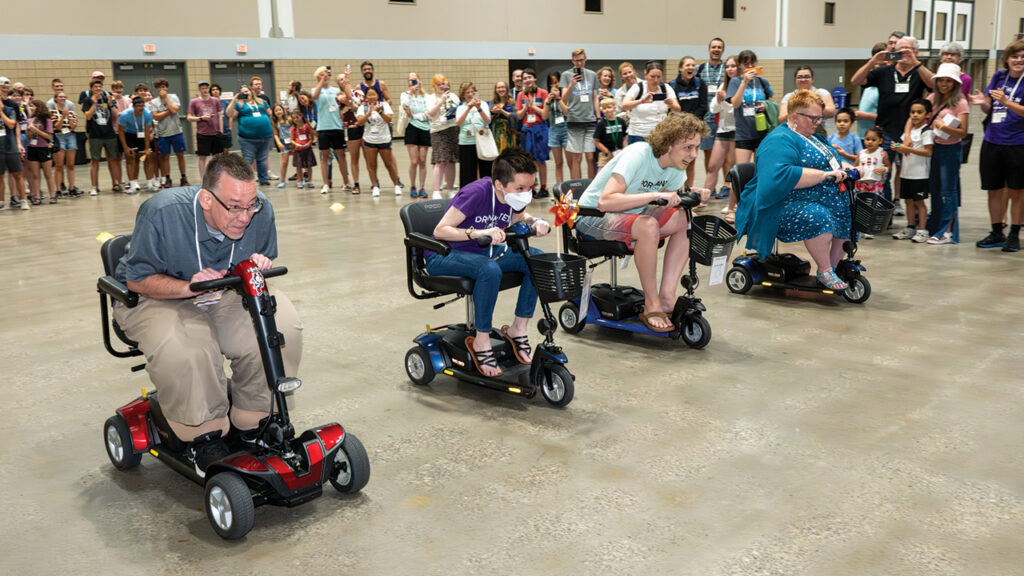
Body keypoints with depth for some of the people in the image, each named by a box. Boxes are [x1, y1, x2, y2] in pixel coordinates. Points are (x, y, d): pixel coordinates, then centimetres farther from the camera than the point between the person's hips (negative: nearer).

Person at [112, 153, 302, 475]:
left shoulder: (260, 211, -14)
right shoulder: (163, 213, -25)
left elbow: (265, 263, 5)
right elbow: (137, 280, -15)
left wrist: (259, 268, -21)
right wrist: (189, 287, -31)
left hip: (226, 295, 4)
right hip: (157, 298, -3)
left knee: (281, 324, -25)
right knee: (182, 349, -37)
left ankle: (252, 421, -5)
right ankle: (203, 435, -12)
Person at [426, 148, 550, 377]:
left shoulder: (515, 196, -7)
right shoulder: (476, 193, -28)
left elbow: (519, 216, 18)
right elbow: (440, 230, -27)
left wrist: (534, 222, -6)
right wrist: (479, 233, -41)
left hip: (483, 251, 7)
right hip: (444, 255, -7)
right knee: (490, 270, -38)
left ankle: (519, 329, -5)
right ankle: (481, 342, -22)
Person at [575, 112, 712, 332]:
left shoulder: (677, 165, -5)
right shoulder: (638, 155, -28)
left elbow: (674, 197, 9)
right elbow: (605, 201, -38)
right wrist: (655, 194, -43)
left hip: (631, 213, 8)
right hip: (593, 214, -8)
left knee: (686, 220, -11)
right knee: (648, 226, -35)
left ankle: (667, 297, -8)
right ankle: (651, 306, -21)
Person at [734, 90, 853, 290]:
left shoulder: (813, 137, 21)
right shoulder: (781, 141, -13)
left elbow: (834, 161, 32)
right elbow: (783, 176, -30)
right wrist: (824, 175, -28)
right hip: (786, 207, -10)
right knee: (819, 218, -34)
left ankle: (834, 268, 8)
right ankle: (824, 272, -17)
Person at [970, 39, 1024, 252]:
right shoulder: (998, 77, 8)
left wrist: (1005, 102, -27)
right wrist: (983, 103, -8)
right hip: (992, 141, 5)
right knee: (994, 190, 10)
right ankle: (997, 233, 22)